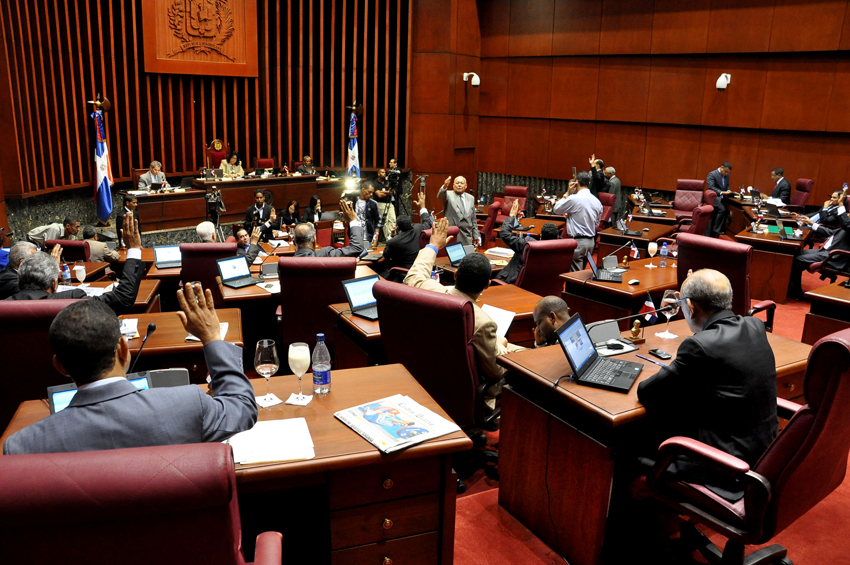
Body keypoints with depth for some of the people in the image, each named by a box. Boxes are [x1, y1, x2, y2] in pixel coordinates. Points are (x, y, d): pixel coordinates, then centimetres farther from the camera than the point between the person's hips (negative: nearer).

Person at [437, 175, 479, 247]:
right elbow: (440, 196, -22)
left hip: (467, 237, 4)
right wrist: (444, 187, -43)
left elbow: (473, 219, 18)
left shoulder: (471, 198, 16)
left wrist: (476, 236, 14)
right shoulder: (448, 195, 3)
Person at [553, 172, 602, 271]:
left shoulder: (574, 198, -16)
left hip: (577, 241, -8)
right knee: (582, 271, 19)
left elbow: (556, 209, -3)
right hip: (591, 241, 8)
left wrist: (567, 193, 1)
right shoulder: (597, 201, 6)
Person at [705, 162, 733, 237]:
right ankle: (716, 231, -19)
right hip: (714, 197, -7)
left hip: (722, 198, 7)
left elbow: (727, 186, 23)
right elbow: (710, 187, -19)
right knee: (722, 209, -28)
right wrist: (722, 192, -28)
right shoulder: (712, 174, -9)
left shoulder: (727, 176, 15)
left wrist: (728, 191, -1)